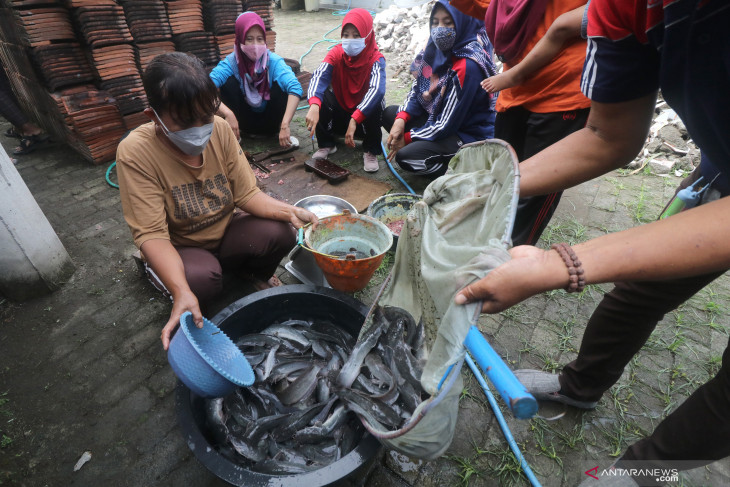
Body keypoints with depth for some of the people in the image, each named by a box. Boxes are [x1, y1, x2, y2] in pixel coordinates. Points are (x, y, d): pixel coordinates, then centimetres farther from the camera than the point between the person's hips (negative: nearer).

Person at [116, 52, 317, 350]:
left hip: (226, 230, 4)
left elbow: (246, 194, -10)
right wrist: (181, 291, -43)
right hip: (179, 248, -3)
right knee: (201, 277, -35)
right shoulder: (135, 153, -24)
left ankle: (254, 273, 11)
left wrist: (288, 211, -29)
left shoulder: (220, 129, -14)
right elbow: (151, 234, -27)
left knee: (279, 233, -23)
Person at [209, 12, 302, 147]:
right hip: (244, 121, 1)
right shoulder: (231, 62, -17)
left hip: (270, 121, -1)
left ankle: (279, 129, -7)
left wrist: (285, 125, -48)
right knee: (230, 82, -23)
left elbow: (295, 88, -37)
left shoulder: (274, 61, -19)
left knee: (280, 84, -26)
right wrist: (227, 114, -47)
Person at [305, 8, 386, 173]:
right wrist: (314, 105, -52)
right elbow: (319, 76, -30)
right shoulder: (336, 53, -12)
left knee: (376, 100, -32)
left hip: (364, 117, -2)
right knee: (322, 94, -24)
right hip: (339, 113, 2)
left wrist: (354, 120, -51)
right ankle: (326, 144, -8)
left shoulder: (375, 59, -18)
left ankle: (371, 151, -13)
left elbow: (377, 89, -37)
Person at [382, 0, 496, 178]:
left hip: (469, 135, -8)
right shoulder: (437, 50, -1)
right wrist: (401, 119, -13)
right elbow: (417, 89, 6)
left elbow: (447, 125, -24)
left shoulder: (467, 66, -25)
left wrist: (407, 138, -14)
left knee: (405, 156, -27)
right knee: (389, 114, 6)